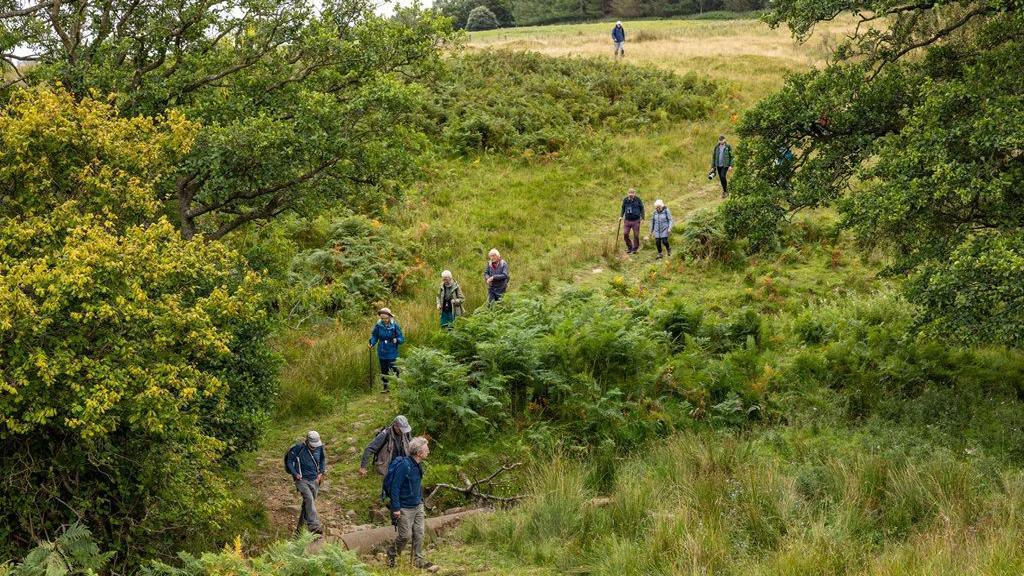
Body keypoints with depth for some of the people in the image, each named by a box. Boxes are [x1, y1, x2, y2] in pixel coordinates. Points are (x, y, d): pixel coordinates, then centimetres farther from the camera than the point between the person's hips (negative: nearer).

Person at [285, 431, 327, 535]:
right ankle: (314, 526, -34)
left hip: (314, 480, 5)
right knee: (309, 499, -25)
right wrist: (295, 474, -13)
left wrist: (321, 472, 8)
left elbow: (323, 459, 19)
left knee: (308, 503, 9)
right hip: (302, 480, -5)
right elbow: (289, 461, -5)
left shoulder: (319, 448, 1)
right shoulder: (298, 448, -14)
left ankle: (300, 528, 23)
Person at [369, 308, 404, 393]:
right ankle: (385, 387, 25)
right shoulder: (378, 325, -5)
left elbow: (401, 338, -8)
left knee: (392, 368, -9)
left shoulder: (395, 325, -12)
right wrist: (372, 343, -11)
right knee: (384, 370, 12)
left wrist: (397, 340, -29)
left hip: (392, 352, -3)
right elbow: (374, 335, 7)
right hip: (382, 352, 3)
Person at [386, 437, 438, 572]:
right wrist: (396, 508, -22)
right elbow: (394, 487, -23)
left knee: (419, 534, 9)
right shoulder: (404, 466, -25)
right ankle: (391, 556, 23)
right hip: (404, 508, -8)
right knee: (406, 535, 0)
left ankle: (419, 560, 20)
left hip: (417, 506, 8)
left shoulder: (418, 465, 3)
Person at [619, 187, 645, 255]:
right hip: (627, 220, 2)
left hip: (636, 220, -2)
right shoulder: (625, 200, -1)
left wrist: (642, 218, -6)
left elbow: (642, 209, 0)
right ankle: (629, 247, 16)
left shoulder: (638, 200, -7)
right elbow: (623, 209, 13)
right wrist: (621, 216, 2)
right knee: (625, 234, -2)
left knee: (636, 235, 2)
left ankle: (635, 248, 16)